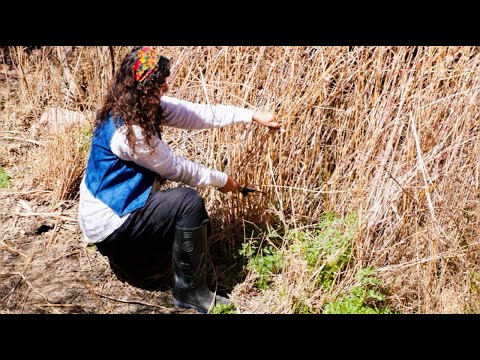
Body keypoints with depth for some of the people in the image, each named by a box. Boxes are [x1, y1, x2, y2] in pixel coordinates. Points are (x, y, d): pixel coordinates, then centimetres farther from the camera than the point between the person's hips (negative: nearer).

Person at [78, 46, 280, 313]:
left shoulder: (145, 105, -2)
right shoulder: (128, 129, -28)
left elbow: (199, 114, 0)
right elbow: (175, 168, -17)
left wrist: (253, 116, -1)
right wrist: (221, 180, -3)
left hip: (119, 206, 10)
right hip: (108, 223, -10)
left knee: (199, 226, 12)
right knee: (189, 203, -22)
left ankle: (129, 258, 23)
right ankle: (190, 292, -9)